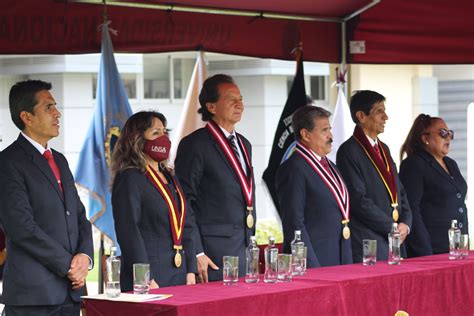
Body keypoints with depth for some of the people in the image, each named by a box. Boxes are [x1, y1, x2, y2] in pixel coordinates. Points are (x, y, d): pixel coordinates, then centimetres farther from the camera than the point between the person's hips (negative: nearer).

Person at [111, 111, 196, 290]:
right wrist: (147, 281, -19)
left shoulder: (169, 178, 17)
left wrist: (191, 272, 9)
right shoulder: (129, 179, -7)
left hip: (179, 276, 7)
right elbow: (128, 232, -14)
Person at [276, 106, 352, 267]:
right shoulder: (293, 169, -11)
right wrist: (312, 268, -20)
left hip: (342, 261, 8)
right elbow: (294, 224, -16)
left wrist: (348, 264, 16)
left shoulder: (330, 167, 19)